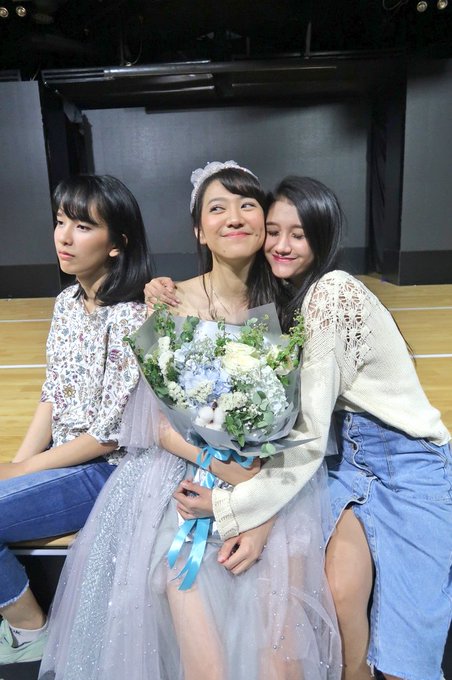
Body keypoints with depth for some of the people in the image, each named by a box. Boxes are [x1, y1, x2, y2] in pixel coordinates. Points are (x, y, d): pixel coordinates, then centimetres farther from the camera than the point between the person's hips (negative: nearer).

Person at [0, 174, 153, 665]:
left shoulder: (130, 319, -21)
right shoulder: (67, 301, 4)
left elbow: (110, 434, -19)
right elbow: (51, 396, 8)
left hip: (107, 469, -7)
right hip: (59, 456, 8)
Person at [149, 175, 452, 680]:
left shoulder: (334, 292, -22)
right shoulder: (279, 294, 2)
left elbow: (309, 433, -24)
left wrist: (228, 506, -22)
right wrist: (166, 299, -7)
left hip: (406, 464, -5)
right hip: (346, 453, 5)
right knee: (338, 590, -12)